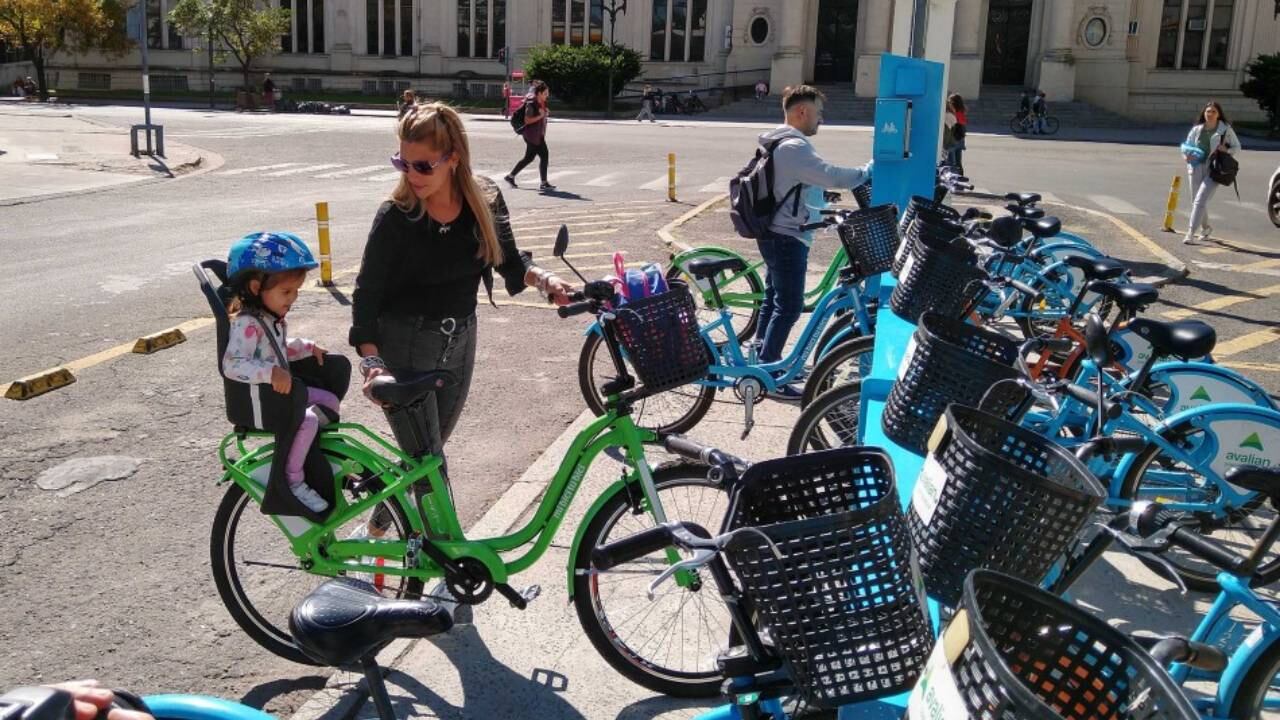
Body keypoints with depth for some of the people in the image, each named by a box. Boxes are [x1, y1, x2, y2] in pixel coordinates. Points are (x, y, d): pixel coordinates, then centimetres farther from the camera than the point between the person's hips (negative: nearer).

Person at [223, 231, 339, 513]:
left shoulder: (272, 318, 10)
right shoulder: (247, 323, -24)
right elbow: (232, 365, -34)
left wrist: (307, 347, 11)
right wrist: (271, 373, -46)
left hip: (280, 390, 10)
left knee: (329, 401, 10)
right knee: (307, 421, -28)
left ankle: (314, 455, 22)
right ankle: (293, 480, -14)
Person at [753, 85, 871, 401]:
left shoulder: (781, 144, 14)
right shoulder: (794, 147, -22)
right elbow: (833, 176, -29)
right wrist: (870, 169, -17)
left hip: (777, 234, 11)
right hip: (787, 238, -11)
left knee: (774, 298, 19)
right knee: (790, 306, -6)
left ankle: (763, 357, 31)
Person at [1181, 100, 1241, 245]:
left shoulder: (1225, 129, 1)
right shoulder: (1197, 129, 8)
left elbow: (1237, 147, 9)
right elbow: (1187, 145, 15)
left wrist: (1226, 150, -13)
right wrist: (1186, 155, -7)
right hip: (1196, 168, 4)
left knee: (1200, 200, -15)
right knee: (1196, 201, 13)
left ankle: (1191, 232, -16)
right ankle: (1206, 228, 36)